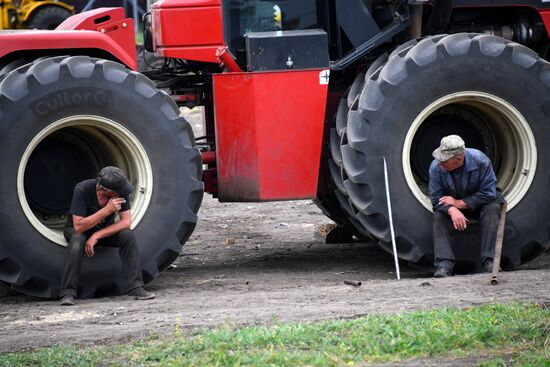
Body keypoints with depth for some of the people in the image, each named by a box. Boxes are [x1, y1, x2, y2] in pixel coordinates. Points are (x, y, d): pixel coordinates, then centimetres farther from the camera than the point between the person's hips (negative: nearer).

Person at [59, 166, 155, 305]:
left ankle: (135, 287, -23)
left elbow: (126, 222, -22)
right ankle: (68, 293, -34)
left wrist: (97, 236, -31)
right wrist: (107, 210, -40)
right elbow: (78, 226, -34)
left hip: (106, 229, 3)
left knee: (128, 235, -26)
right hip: (79, 230, -3)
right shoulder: (82, 190, -31)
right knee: (77, 241, -37)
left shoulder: (121, 192, -21)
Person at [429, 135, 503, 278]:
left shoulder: (480, 161, -27)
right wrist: (452, 210, -38)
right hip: (452, 205, 2)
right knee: (439, 216, -27)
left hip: (479, 202, -2)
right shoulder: (436, 167, -20)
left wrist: (460, 203, -28)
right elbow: (436, 199, -16)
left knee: (491, 210, -32)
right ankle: (444, 264, -36)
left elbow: (488, 193, -23)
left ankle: (489, 261, -34)